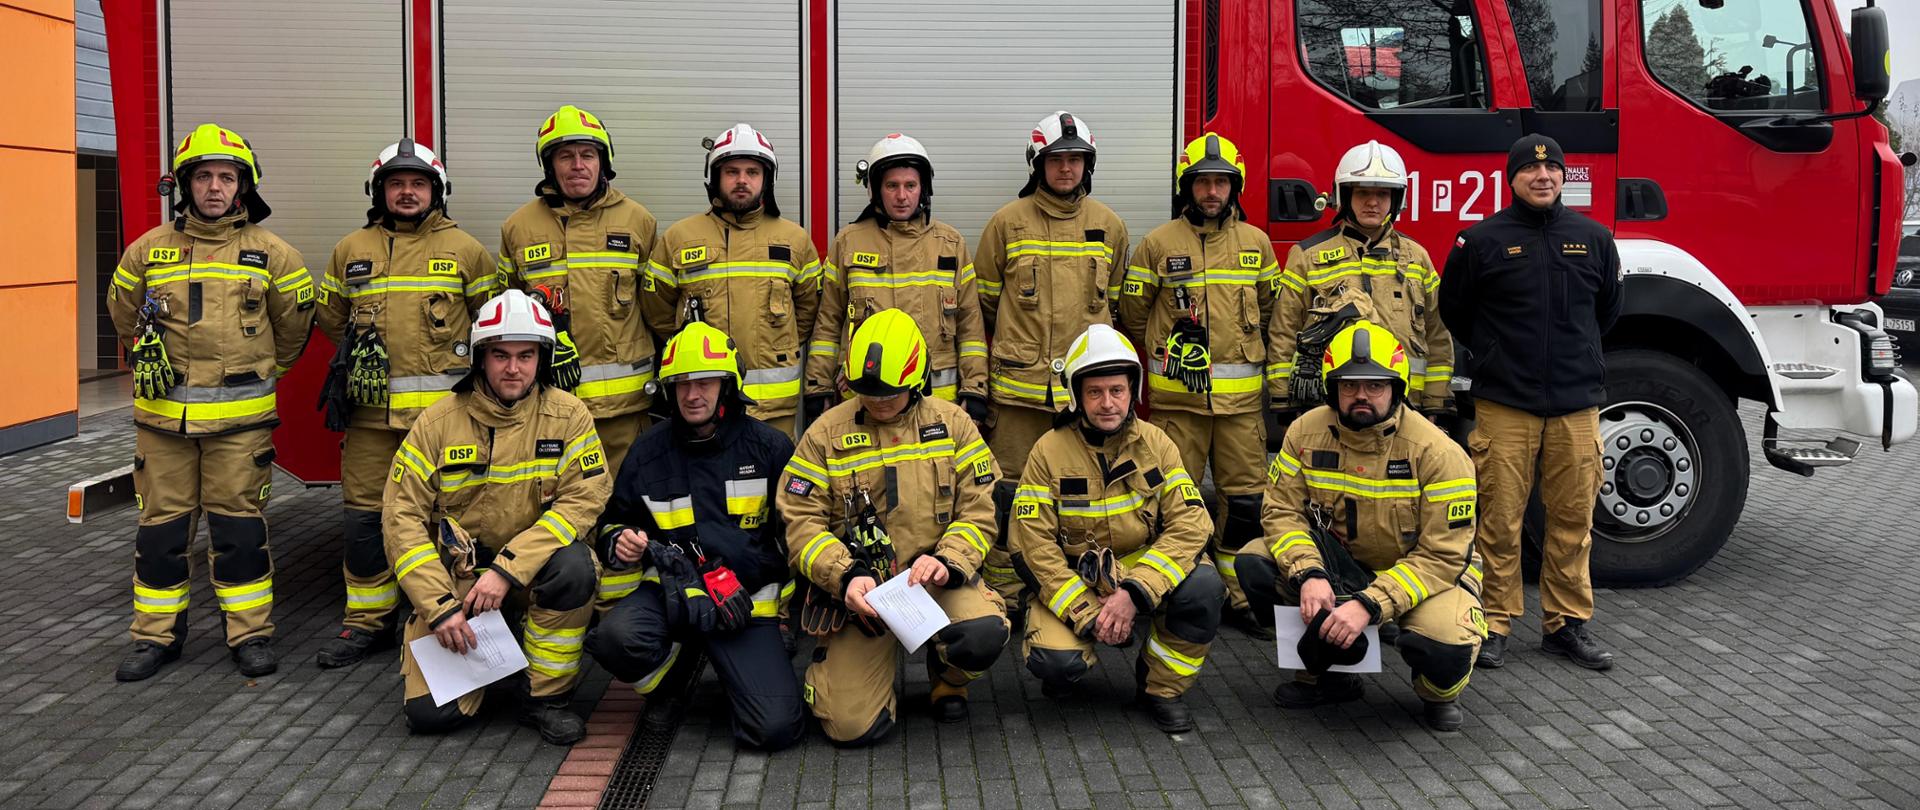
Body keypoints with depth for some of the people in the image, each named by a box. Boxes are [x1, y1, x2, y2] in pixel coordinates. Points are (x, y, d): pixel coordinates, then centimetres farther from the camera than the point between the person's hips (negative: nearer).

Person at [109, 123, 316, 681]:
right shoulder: (149, 249, 5)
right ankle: (157, 635, 19)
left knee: (240, 525, 1)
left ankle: (251, 633, 11)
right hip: (163, 413, 2)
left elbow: (294, 323, 14)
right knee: (161, 525, 7)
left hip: (240, 416, -2)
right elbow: (123, 312, 21)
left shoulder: (270, 253, 1)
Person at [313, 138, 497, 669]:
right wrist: (369, 356, 17)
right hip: (370, 409, 3)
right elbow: (330, 316, 24)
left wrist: (452, 362, 8)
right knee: (363, 515, 5)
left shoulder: (464, 249, 4)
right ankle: (368, 621, 16)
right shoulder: (350, 250, 12)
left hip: (442, 407, -3)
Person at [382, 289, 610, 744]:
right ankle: (481, 651, 22)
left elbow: (584, 499, -17)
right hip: (455, 571, 0)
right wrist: (439, 605, -17)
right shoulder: (438, 423, -6)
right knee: (430, 712, -14)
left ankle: (546, 696, -13)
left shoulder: (567, 416, -7)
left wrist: (508, 570, -26)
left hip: (531, 565, 0)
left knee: (574, 567, -35)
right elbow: (402, 517, -7)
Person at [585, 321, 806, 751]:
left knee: (777, 727, -18)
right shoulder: (649, 450, 7)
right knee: (616, 637, -35)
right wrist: (619, 543, -3)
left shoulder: (769, 447, 3)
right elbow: (615, 521, 21)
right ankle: (671, 654, 2)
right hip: (669, 587, 1)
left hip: (746, 597, -1)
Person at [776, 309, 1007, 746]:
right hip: (859, 593, 0)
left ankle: (947, 678, 6)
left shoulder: (952, 423, 6)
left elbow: (978, 511, 3)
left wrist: (946, 561, -17)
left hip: (938, 581, 1)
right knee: (853, 726, -14)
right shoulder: (826, 433, 2)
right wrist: (846, 576, -19)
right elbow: (801, 523, -2)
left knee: (984, 636, -33)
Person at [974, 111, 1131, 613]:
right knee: (1011, 493, 2)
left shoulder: (1109, 226, 9)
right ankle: (1004, 594, 13)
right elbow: (984, 305, 9)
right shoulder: (1008, 223, 3)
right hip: (1019, 384, -2)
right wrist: (981, 379, 11)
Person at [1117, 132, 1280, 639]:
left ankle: (1239, 597, 17)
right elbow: (1133, 315, 9)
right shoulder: (1158, 245, 0)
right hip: (1176, 395, -2)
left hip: (1241, 396, 3)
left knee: (1245, 498, 5)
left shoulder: (1256, 243, 8)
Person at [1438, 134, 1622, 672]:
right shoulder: (1483, 240, -2)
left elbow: (1607, 309, 22)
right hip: (1504, 404, -3)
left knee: (1573, 520, 7)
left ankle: (1567, 623, 19)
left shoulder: (1593, 239, 8)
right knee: (1500, 520, 0)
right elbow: (1453, 310, 10)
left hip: (1576, 403, 3)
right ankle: (1494, 623, 11)